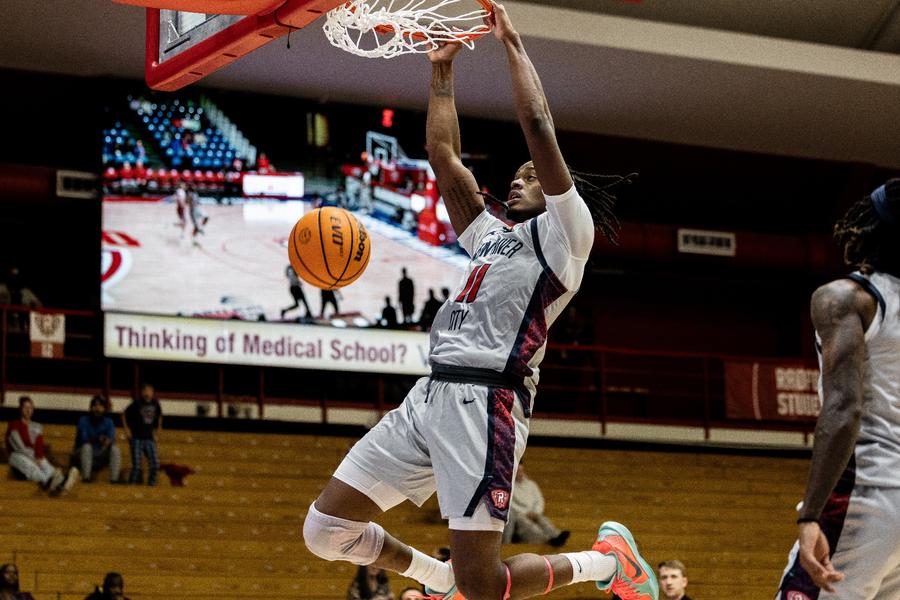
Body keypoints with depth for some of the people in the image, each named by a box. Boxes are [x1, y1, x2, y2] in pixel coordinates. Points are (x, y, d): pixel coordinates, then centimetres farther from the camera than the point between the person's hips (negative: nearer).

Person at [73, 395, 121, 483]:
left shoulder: (108, 422, 3)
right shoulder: (83, 421, -5)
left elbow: (111, 438, -15)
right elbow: (84, 439, -20)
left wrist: (108, 441, -41)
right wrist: (98, 439, -40)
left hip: (100, 456, 3)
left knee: (115, 449, -23)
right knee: (87, 446, -34)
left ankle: (114, 479, -30)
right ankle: (86, 477, -37)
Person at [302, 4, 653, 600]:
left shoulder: (566, 231, 5)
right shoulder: (491, 234, 27)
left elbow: (539, 127, -5)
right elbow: (444, 155, 28)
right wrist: (442, 70, 25)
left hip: (484, 399, -8)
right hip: (431, 393, 8)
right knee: (325, 531, 4)